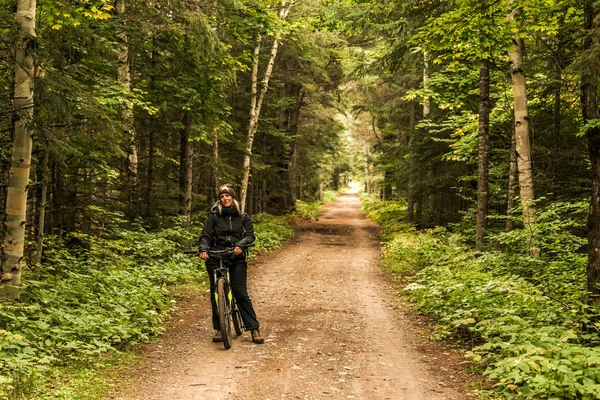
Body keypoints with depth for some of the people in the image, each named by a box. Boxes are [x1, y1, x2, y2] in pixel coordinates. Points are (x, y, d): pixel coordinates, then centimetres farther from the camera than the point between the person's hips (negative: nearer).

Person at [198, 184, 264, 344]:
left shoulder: (242, 217, 8)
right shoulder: (214, 216, 6)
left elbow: (250, 235, 1)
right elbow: (205, 235, 1)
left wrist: (240, 245, -18)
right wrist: (203, 249, -18)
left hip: (236, 258, -1)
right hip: (215, 258, 1)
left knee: (241, 294, -6)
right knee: (216, 294, 4)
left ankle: (254, 329, -2)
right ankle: (218, 329, 16)